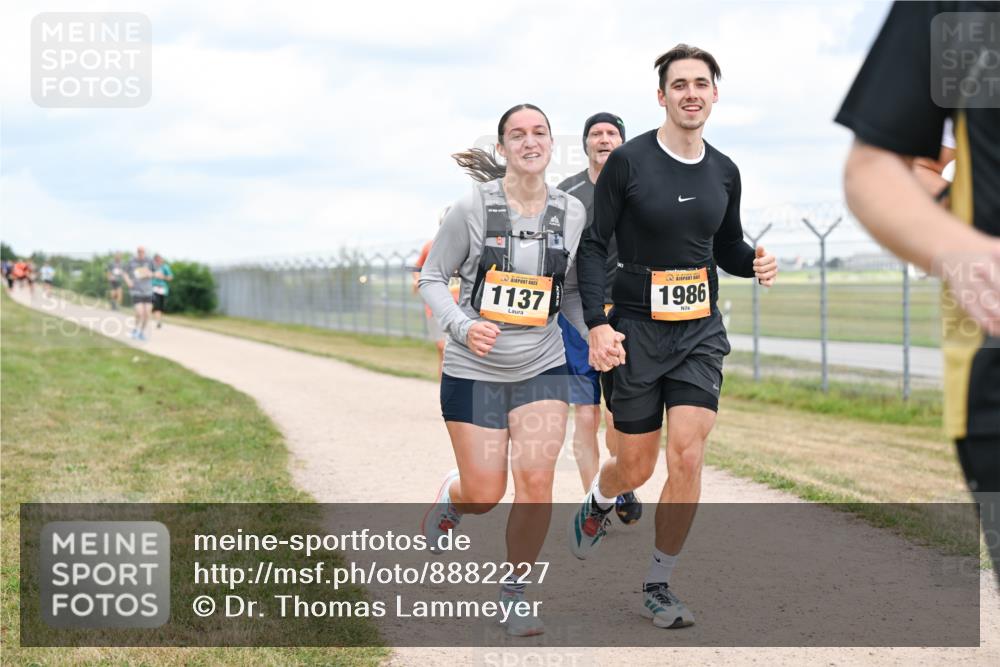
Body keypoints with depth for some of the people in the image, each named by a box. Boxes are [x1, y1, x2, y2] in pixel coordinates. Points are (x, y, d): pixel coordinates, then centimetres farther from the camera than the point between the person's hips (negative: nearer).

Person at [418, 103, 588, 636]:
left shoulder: (572, 213, 0)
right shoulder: (473, 208, -10)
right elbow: (431, 278, -3)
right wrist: (463, 326, -19)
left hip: (542, 366, 2)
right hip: (475, 368, -2)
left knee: (536, 479, -13)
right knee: (485, 496, 1)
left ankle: (515, 590, 9)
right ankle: (451, 496, 41)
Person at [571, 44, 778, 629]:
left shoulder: (724, 172, 5)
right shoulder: (628, 161, -8)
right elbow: (594, 247, -6)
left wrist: (755, 261, -5)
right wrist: (598, 325, -17)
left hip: (701, 332, 3)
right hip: (637, 331, -3)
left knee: (688, 456, -10)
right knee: (637, 466, 5)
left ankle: (660, 585, 7)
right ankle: (598, 504, 43)